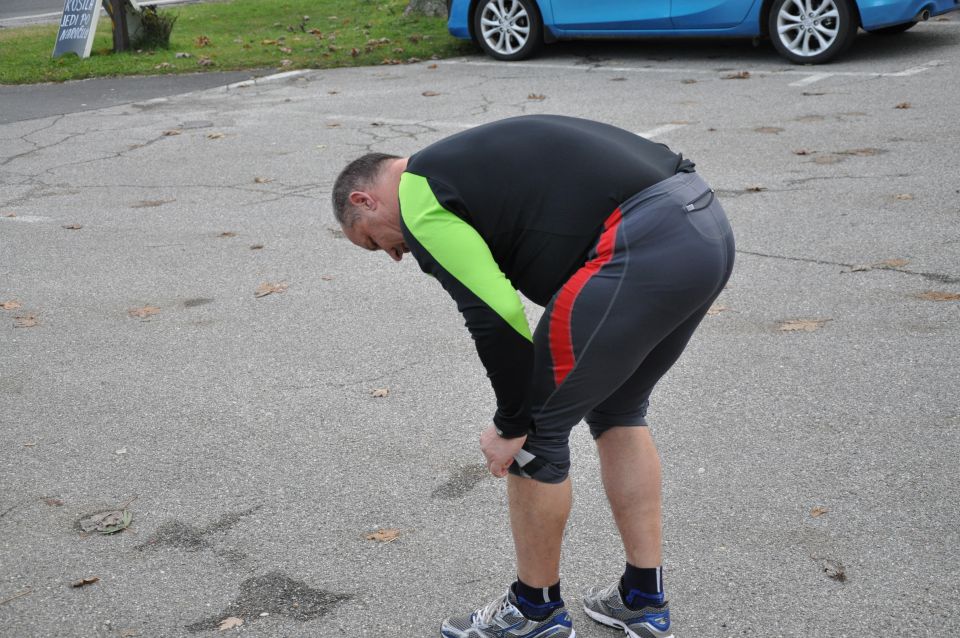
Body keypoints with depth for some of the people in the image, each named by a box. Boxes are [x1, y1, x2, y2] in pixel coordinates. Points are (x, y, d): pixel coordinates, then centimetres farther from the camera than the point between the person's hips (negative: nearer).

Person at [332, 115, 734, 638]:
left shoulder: (418, 199, 2)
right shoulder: (467, 165, 30)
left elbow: (495, 317, -8)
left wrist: (512, 425, 7)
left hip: (643, 248, -10)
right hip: (706, 225, 10)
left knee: (534, 427, 9)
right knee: (619, 409, 27)